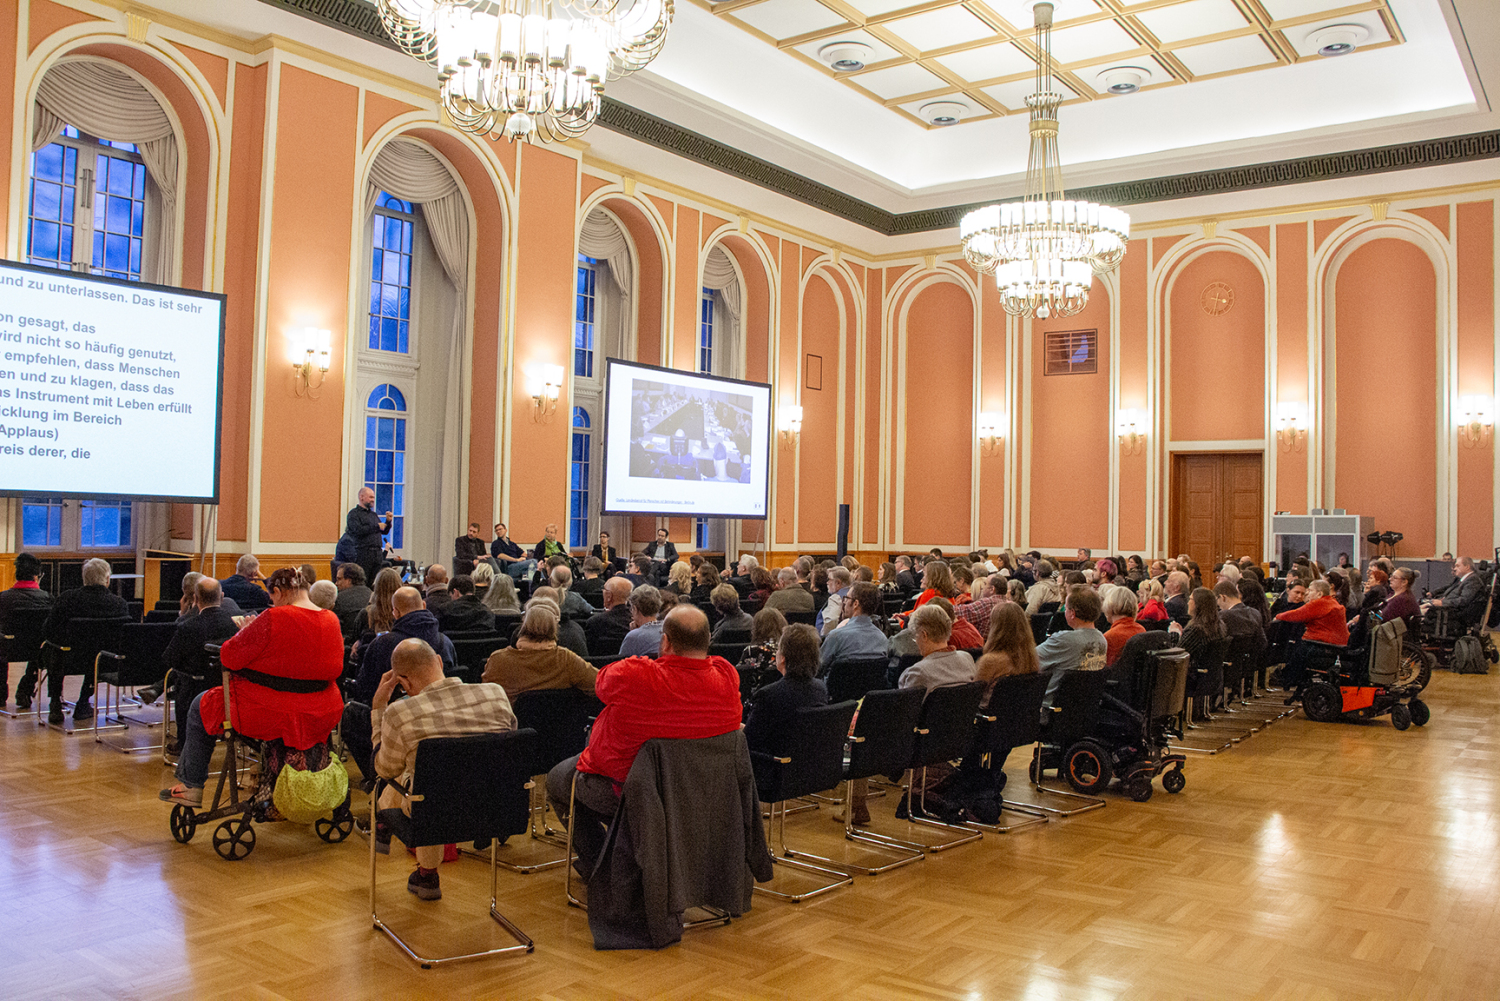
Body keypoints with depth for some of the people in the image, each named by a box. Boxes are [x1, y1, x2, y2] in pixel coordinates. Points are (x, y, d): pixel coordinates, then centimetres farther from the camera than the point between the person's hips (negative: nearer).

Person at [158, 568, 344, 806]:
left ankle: (191, 786, 28)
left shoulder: (272, 619, -20)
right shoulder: (332, 620, -1)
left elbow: (229, 657, -15)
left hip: (271, 715, -6)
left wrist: (244, 631, 6)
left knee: (201, 706, 19)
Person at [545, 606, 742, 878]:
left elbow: (601, 682, -9)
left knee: (556, 779, 27)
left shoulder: (632, 677, -34)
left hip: (616, 788, -5)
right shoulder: (727, 678, -21)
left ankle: (596, 863, 31)